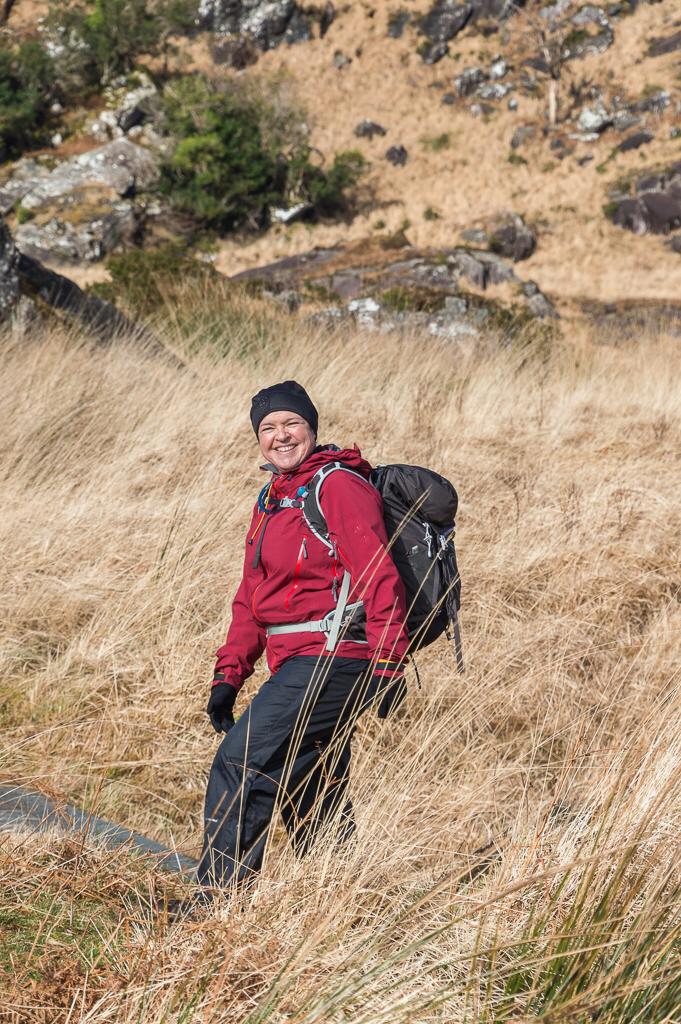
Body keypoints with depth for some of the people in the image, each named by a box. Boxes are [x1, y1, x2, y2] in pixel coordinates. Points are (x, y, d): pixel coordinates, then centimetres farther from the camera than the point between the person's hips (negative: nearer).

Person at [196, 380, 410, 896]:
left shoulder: (339, 486, -9)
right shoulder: (271, 500, 19)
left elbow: (378, 576, -17)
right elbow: (251, 599, 21)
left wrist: (387, 664, -22)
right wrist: (229, 675, 14)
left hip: (330, 659, -10)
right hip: (297, 665, 10)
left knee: (239, 766, -13)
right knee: (316, 804, 14)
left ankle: (217, 891, -7)